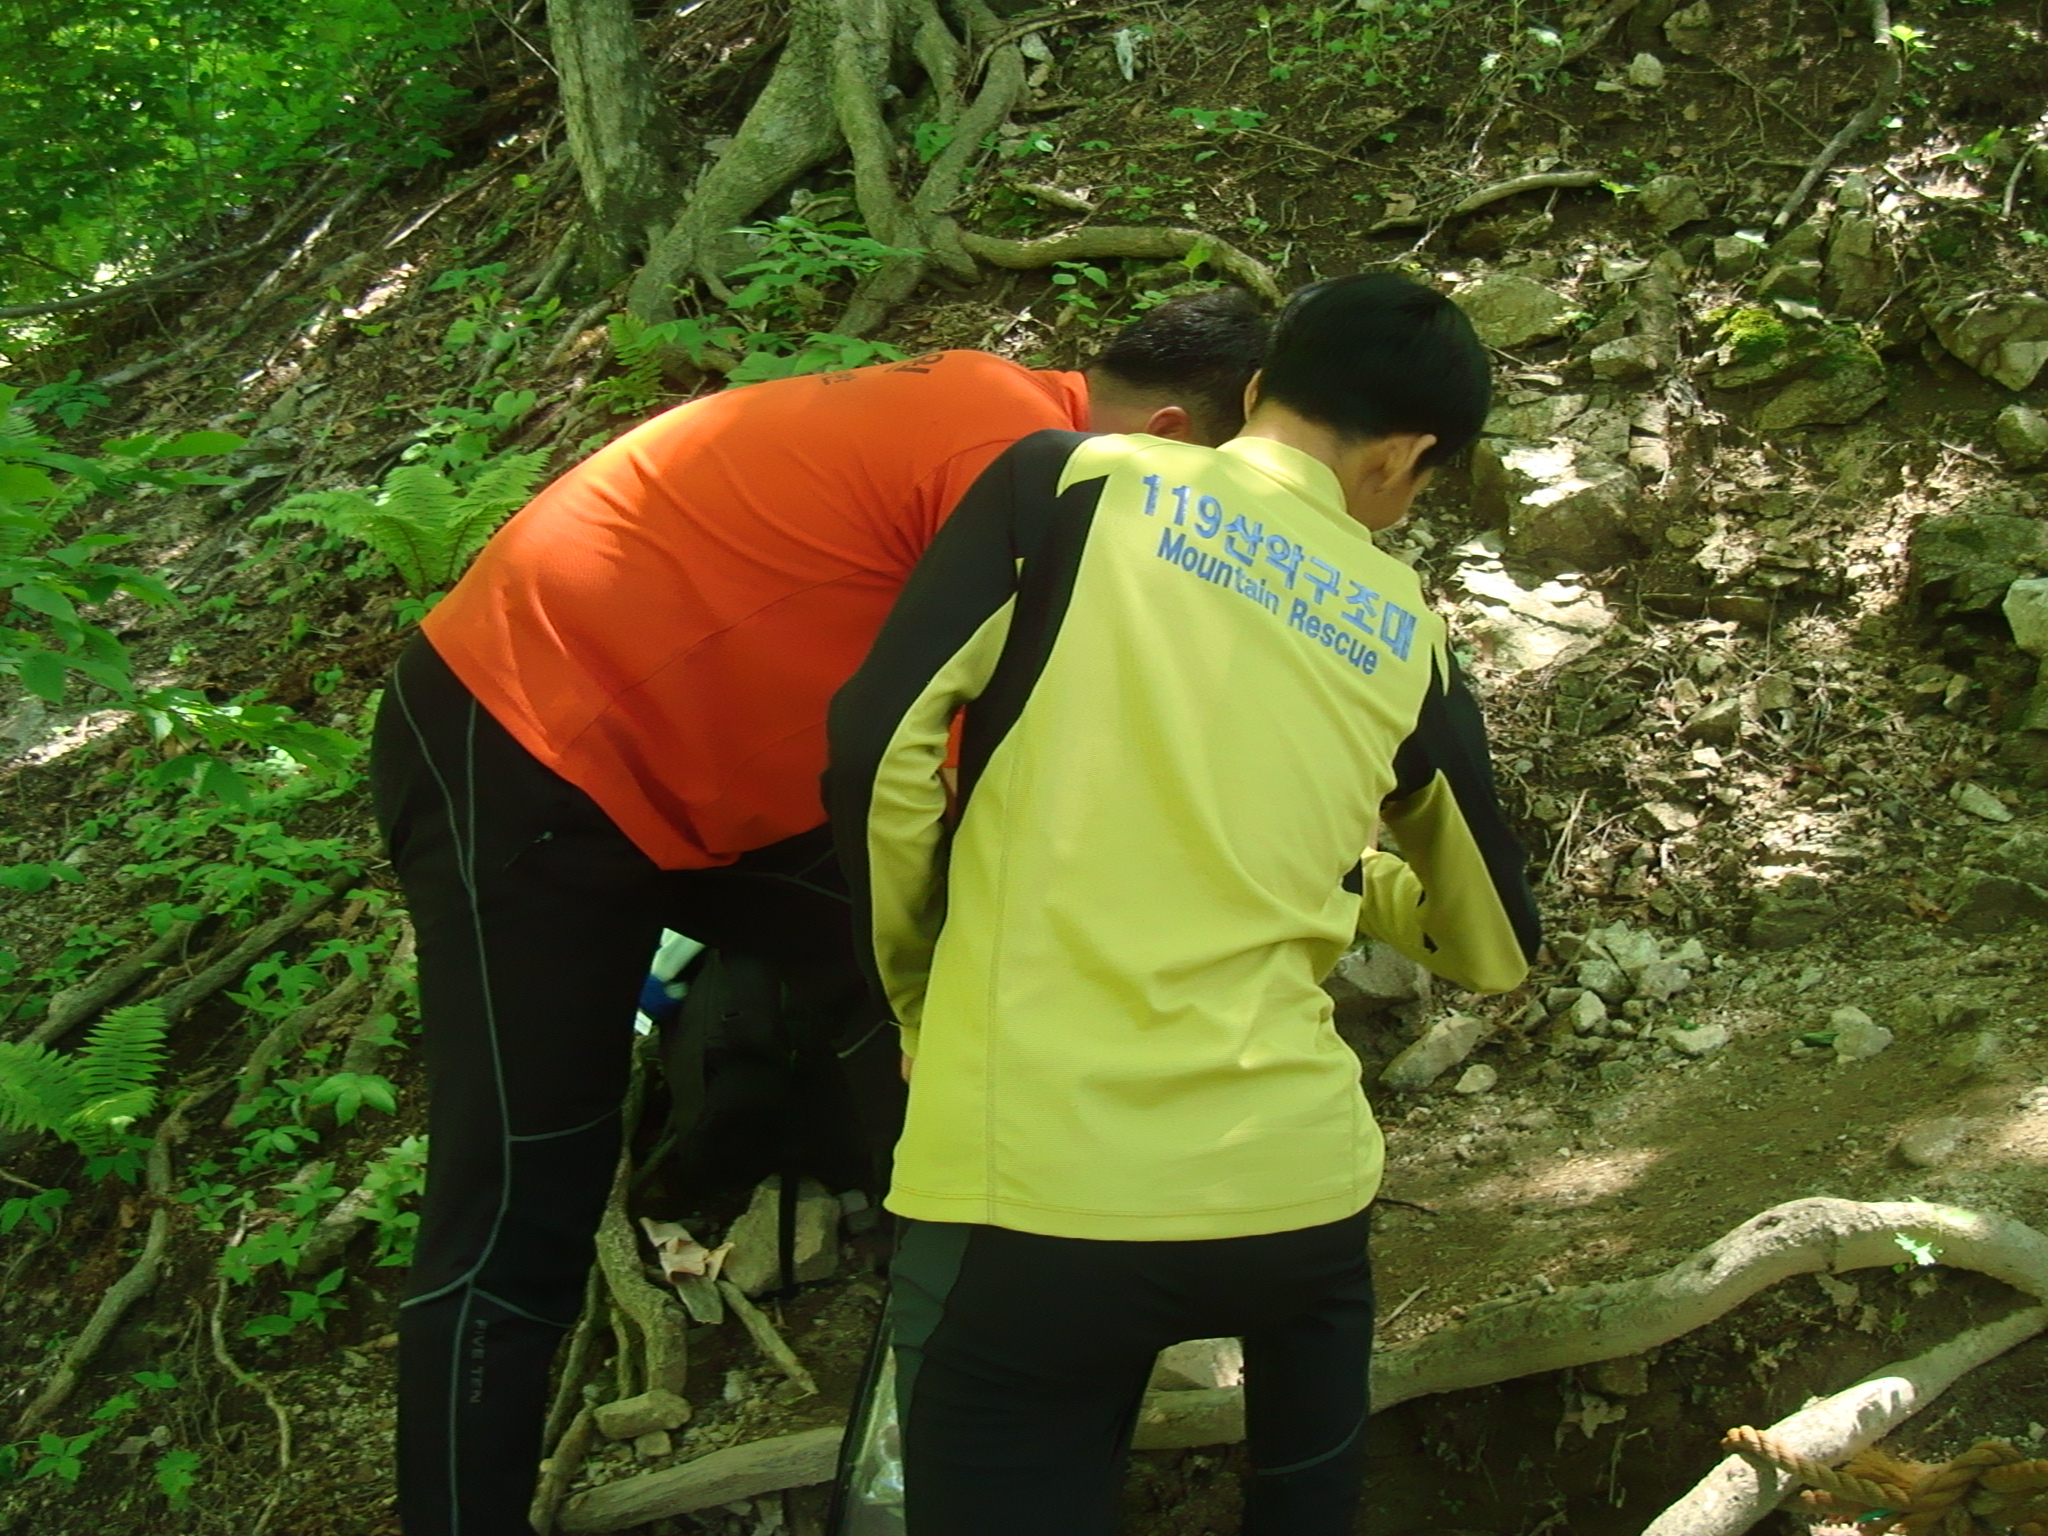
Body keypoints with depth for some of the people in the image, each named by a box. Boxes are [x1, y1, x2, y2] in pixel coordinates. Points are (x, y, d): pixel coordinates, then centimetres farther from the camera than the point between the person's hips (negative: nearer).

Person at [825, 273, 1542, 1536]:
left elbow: (882, 743, -5)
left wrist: (922, 993, 10)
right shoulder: (1407, 637, 12)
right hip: (1291, 1186, 4)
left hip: (1030, 1192, -3)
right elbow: (1495, 946, 22)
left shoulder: (1076, 479, 4)